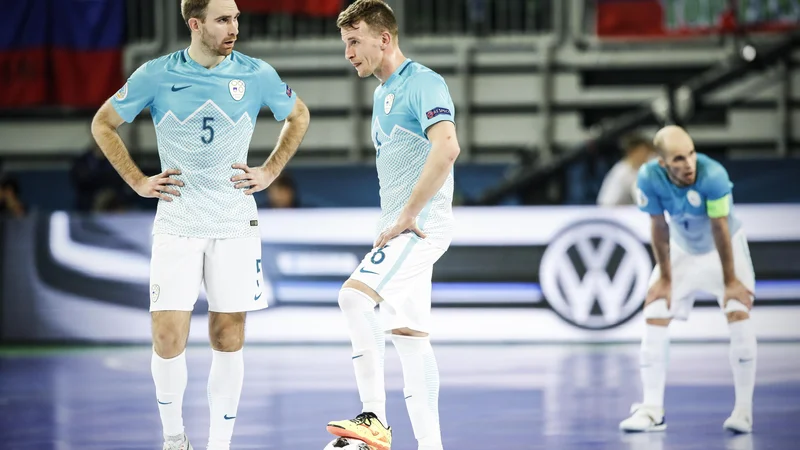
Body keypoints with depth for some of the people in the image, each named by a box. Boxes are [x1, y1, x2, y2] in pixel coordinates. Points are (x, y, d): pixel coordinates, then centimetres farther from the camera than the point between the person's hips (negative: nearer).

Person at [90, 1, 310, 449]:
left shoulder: (257, 74, -2)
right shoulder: (156, 75, -5)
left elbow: (299, 116, 17)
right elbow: (103, 124, 8)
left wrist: (270, 172, 7)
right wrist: (138, 182, 2)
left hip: (235, 225, 1)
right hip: (177, 223, -1)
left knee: (228, 338, 2)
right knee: (168, 338, -7)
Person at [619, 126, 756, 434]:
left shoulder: (713, 176, -36)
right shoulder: (649, 178, -28)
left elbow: (720, 230, -27)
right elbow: (659, 228, -15)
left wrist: (730, 281, -18)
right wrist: (665, 278, -7)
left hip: (724, 247, -3)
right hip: (682, 249, 3)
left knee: (739, 313, -19)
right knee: (654, 316, -5)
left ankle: (743, 410, -11)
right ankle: (652, 411, 1)